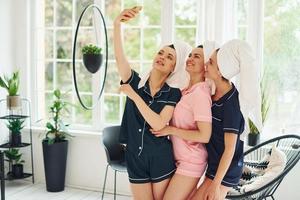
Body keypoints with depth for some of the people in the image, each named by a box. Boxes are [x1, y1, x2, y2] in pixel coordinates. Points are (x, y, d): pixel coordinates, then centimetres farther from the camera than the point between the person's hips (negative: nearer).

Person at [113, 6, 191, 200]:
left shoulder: (173, 93, -6)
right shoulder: (136, 82, -1)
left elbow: (158, 124, -20)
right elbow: (119, 56, -17)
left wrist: (134, 96, -19)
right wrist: (117, 24, -31)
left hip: (161, 158, -1)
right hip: (135, 157, 2)